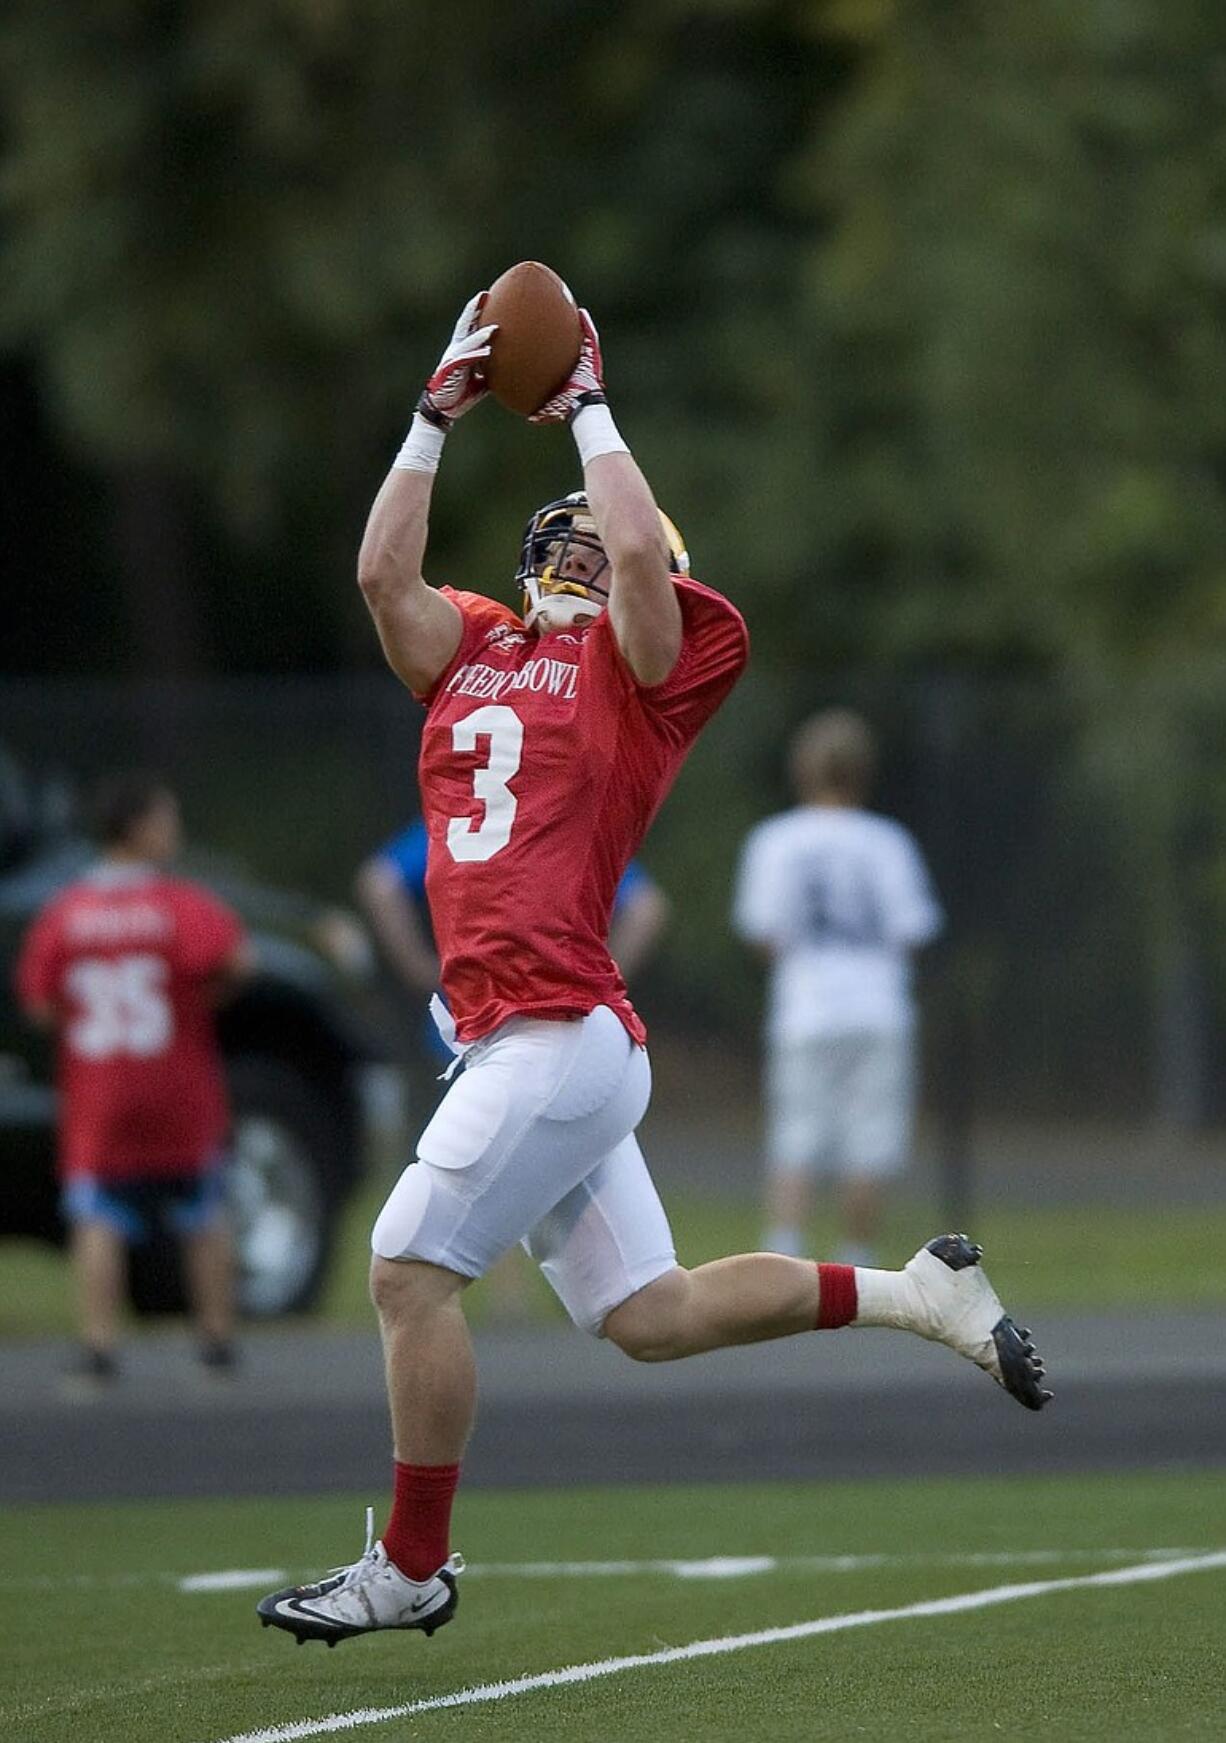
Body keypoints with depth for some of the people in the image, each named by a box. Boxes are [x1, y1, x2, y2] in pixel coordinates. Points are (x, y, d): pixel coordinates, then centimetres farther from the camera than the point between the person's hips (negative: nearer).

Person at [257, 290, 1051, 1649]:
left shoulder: (638, 668, 2)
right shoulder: (470, 652, 21)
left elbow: (642, 549, -13)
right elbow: (382, 569, 13)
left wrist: (587, 407, 0)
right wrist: (437, 416, 12)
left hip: (560, 1033, -8)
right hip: (518, 1040, 8)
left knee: (410, 1270, -9)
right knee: (647, 1316, 9)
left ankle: (412, 1567, 0)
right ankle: (912, 1295, 20)